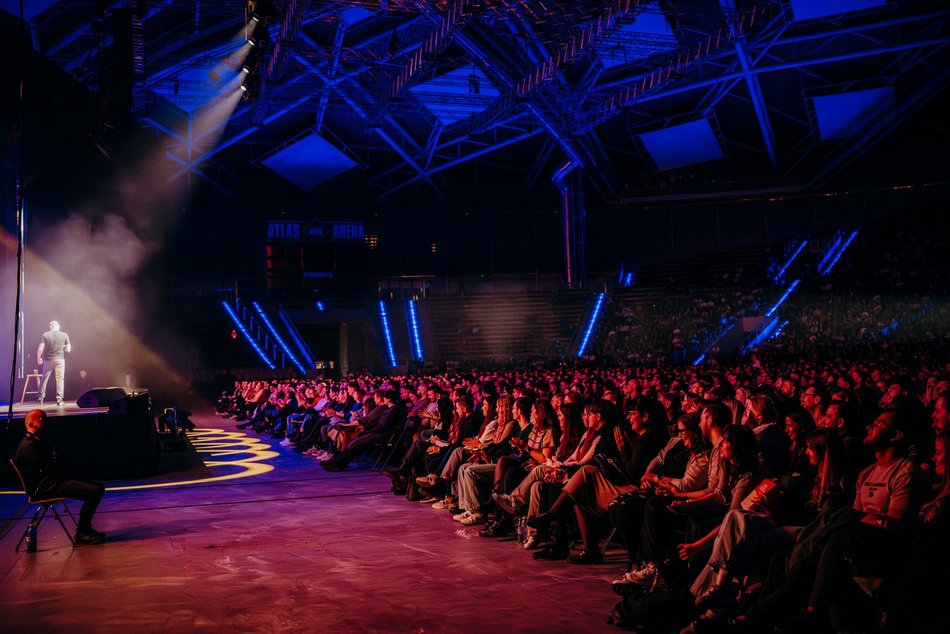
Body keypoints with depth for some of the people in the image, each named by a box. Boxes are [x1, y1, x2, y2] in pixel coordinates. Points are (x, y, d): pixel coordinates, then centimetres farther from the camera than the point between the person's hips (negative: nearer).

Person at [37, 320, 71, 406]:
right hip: (60, 360, 0)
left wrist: (38, 358, 8)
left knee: (44, 379, 14)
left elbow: (40, 349, -8)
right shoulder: (64, 335, -1)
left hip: (48, 360, 0)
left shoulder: (45, 335, -3)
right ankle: (59, 399, -2)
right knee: (60, 379, 4)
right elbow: (68, 350, 0)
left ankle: (41, 397, 19)